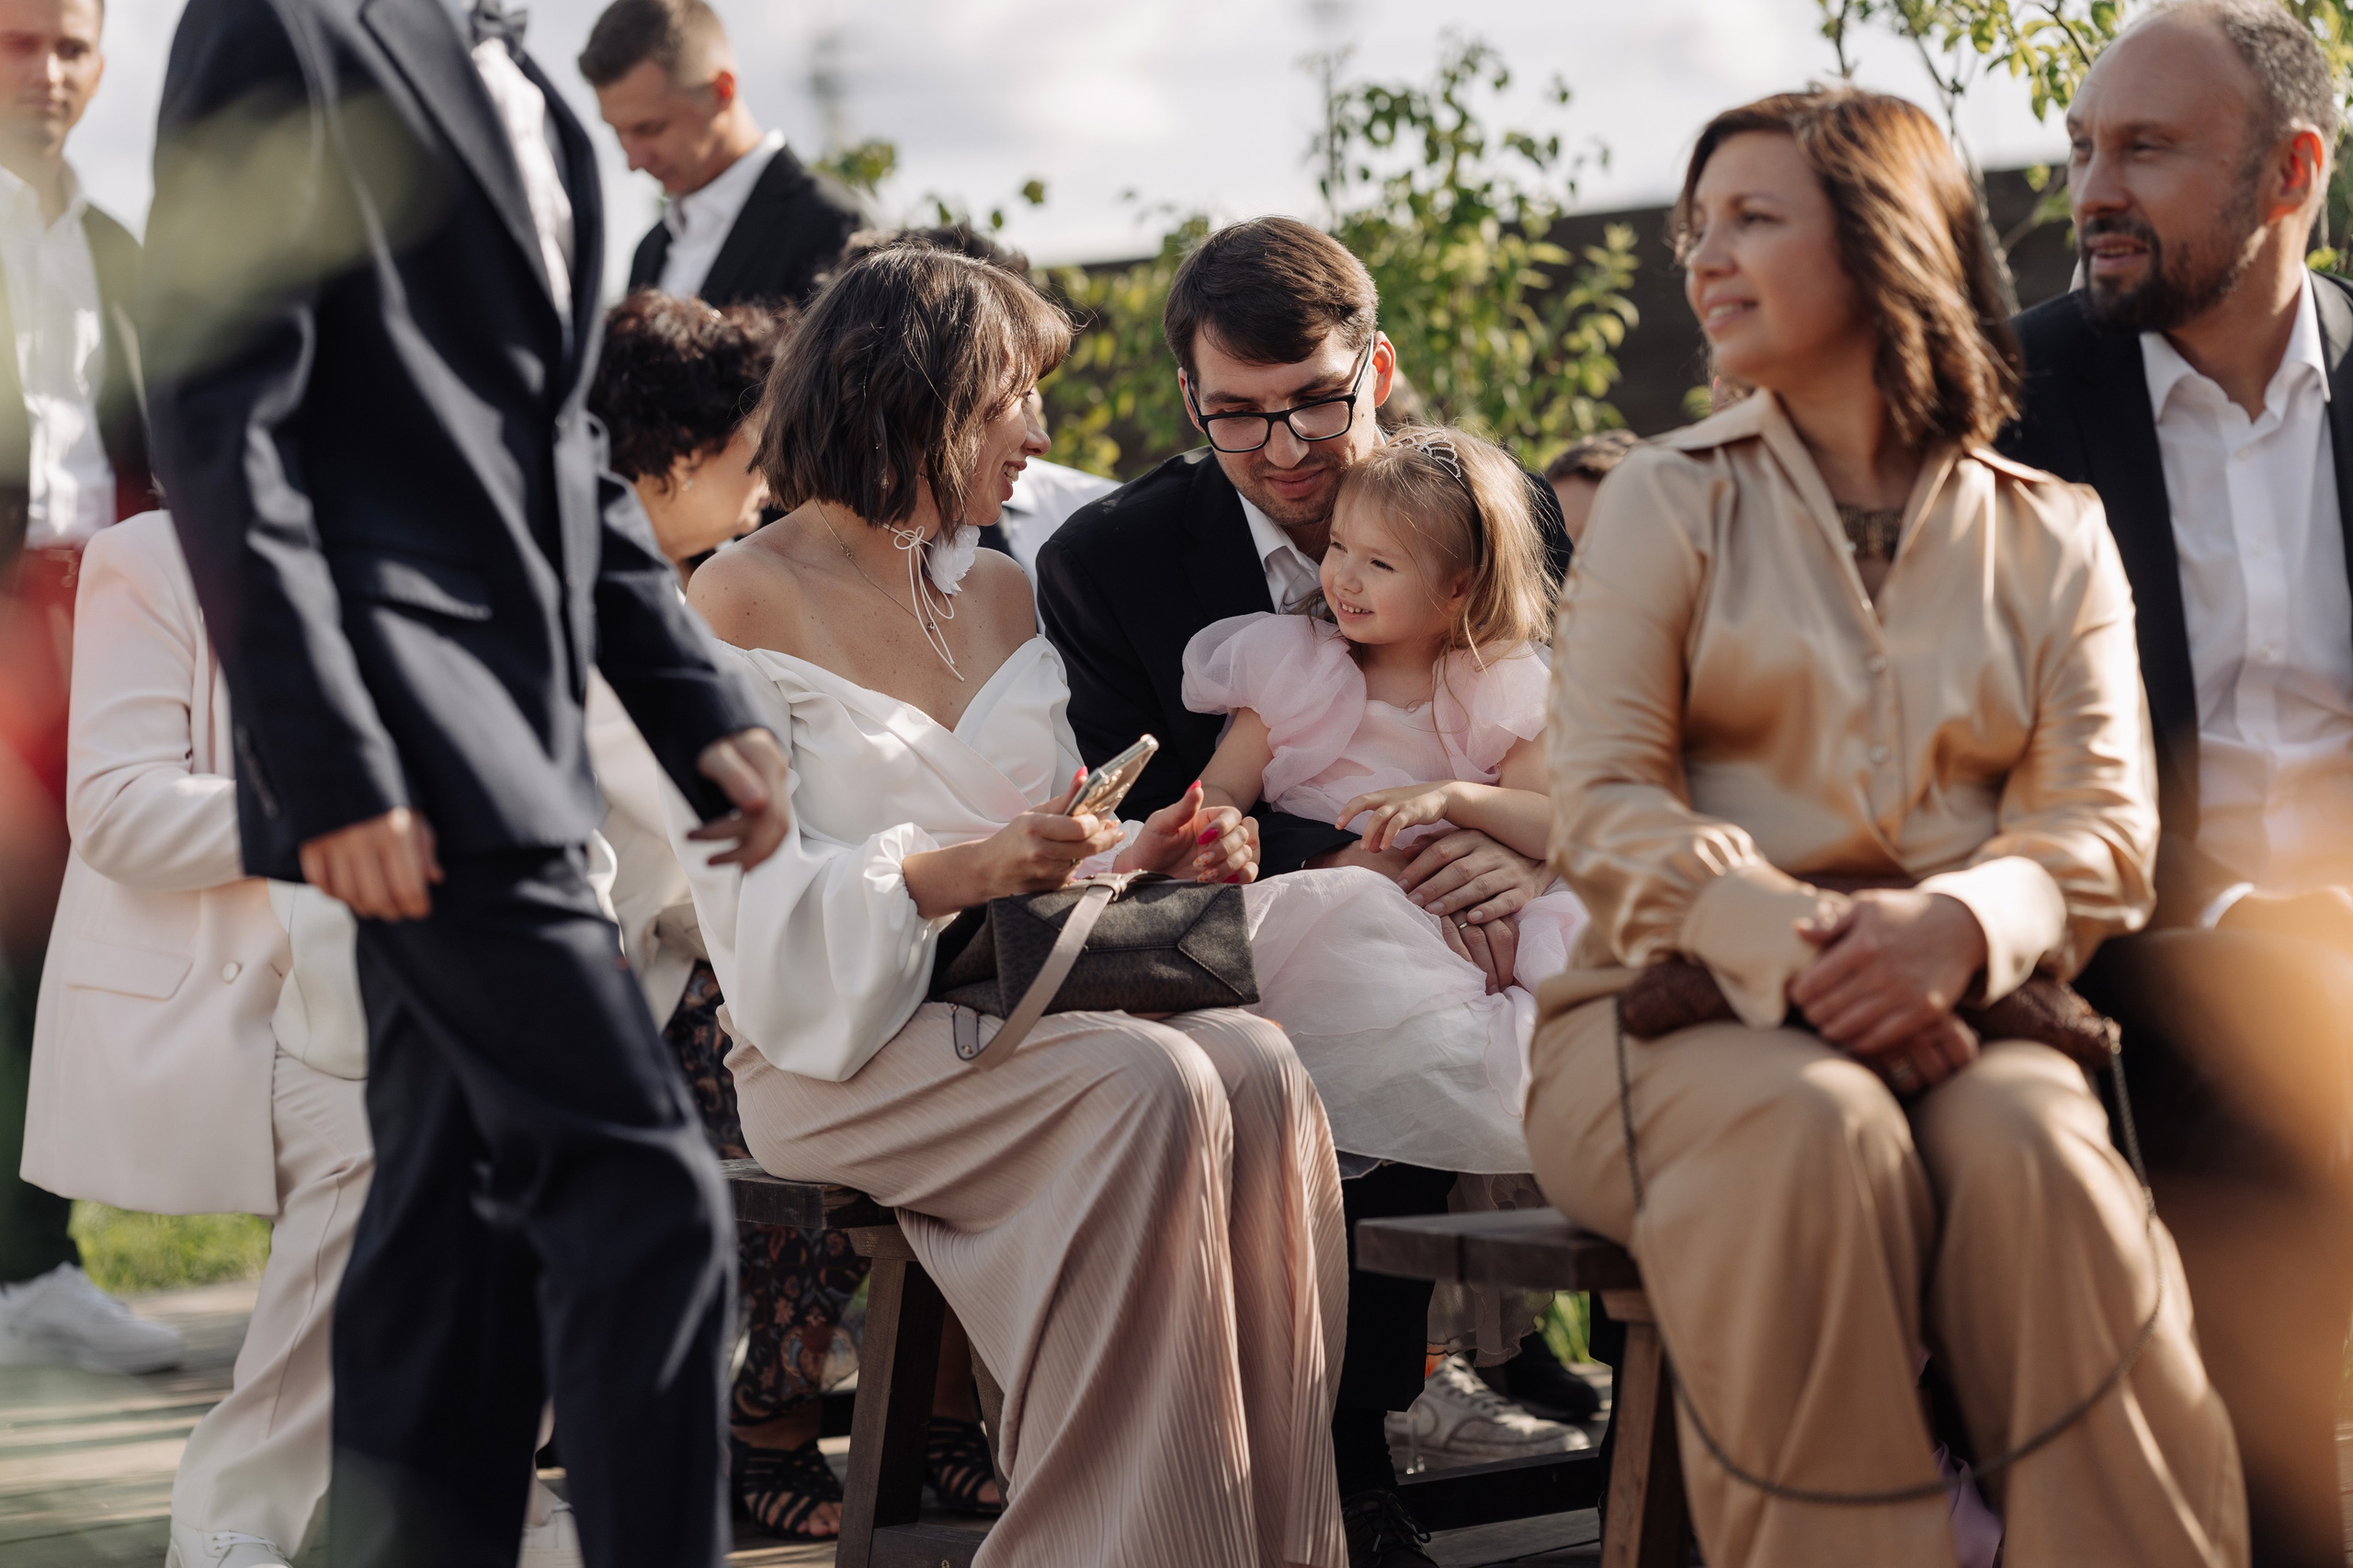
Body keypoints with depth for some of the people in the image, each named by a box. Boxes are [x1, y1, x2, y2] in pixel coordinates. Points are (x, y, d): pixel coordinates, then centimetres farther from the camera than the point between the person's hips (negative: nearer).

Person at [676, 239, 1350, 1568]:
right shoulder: (743, 604, -1)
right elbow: (755, 901, -9)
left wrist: (1142, 857, 1)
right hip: (844, 1042, -6)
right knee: (1152, 1088, -33)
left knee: (1258, 1070, -27)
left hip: (1027, 1001, 6)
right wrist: (958, 874, -22)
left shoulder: (1000, 593, 20)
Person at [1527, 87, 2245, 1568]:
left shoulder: (2053, 537, 14)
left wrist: (1960, 925, -20)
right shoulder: (1667, 501, 12)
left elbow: (2101, 830, 5)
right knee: (1814, 1132, -36)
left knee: (2029, 1147, -34)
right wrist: (1791, 945, -19)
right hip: (1687, 1014, -1)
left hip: (1959, 1011, 1)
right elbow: (1603, 807, 1)